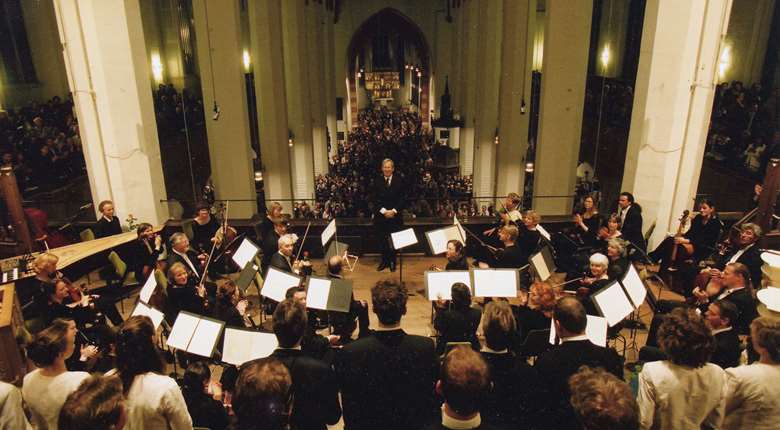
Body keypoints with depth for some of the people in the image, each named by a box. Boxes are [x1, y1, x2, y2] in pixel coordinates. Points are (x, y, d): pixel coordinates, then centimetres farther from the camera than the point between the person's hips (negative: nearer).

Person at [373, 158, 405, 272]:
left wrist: (394, 211, -12)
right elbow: (375, 199, 0)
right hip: (380, 215, 1)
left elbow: (402, 198, -1)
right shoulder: (377, 182, 3)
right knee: (382, 239, 4)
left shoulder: (399, 181, 1)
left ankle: (392, 261, 16)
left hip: (395, 215, -1)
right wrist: (384, 211, -12)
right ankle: (384, 260, 17)